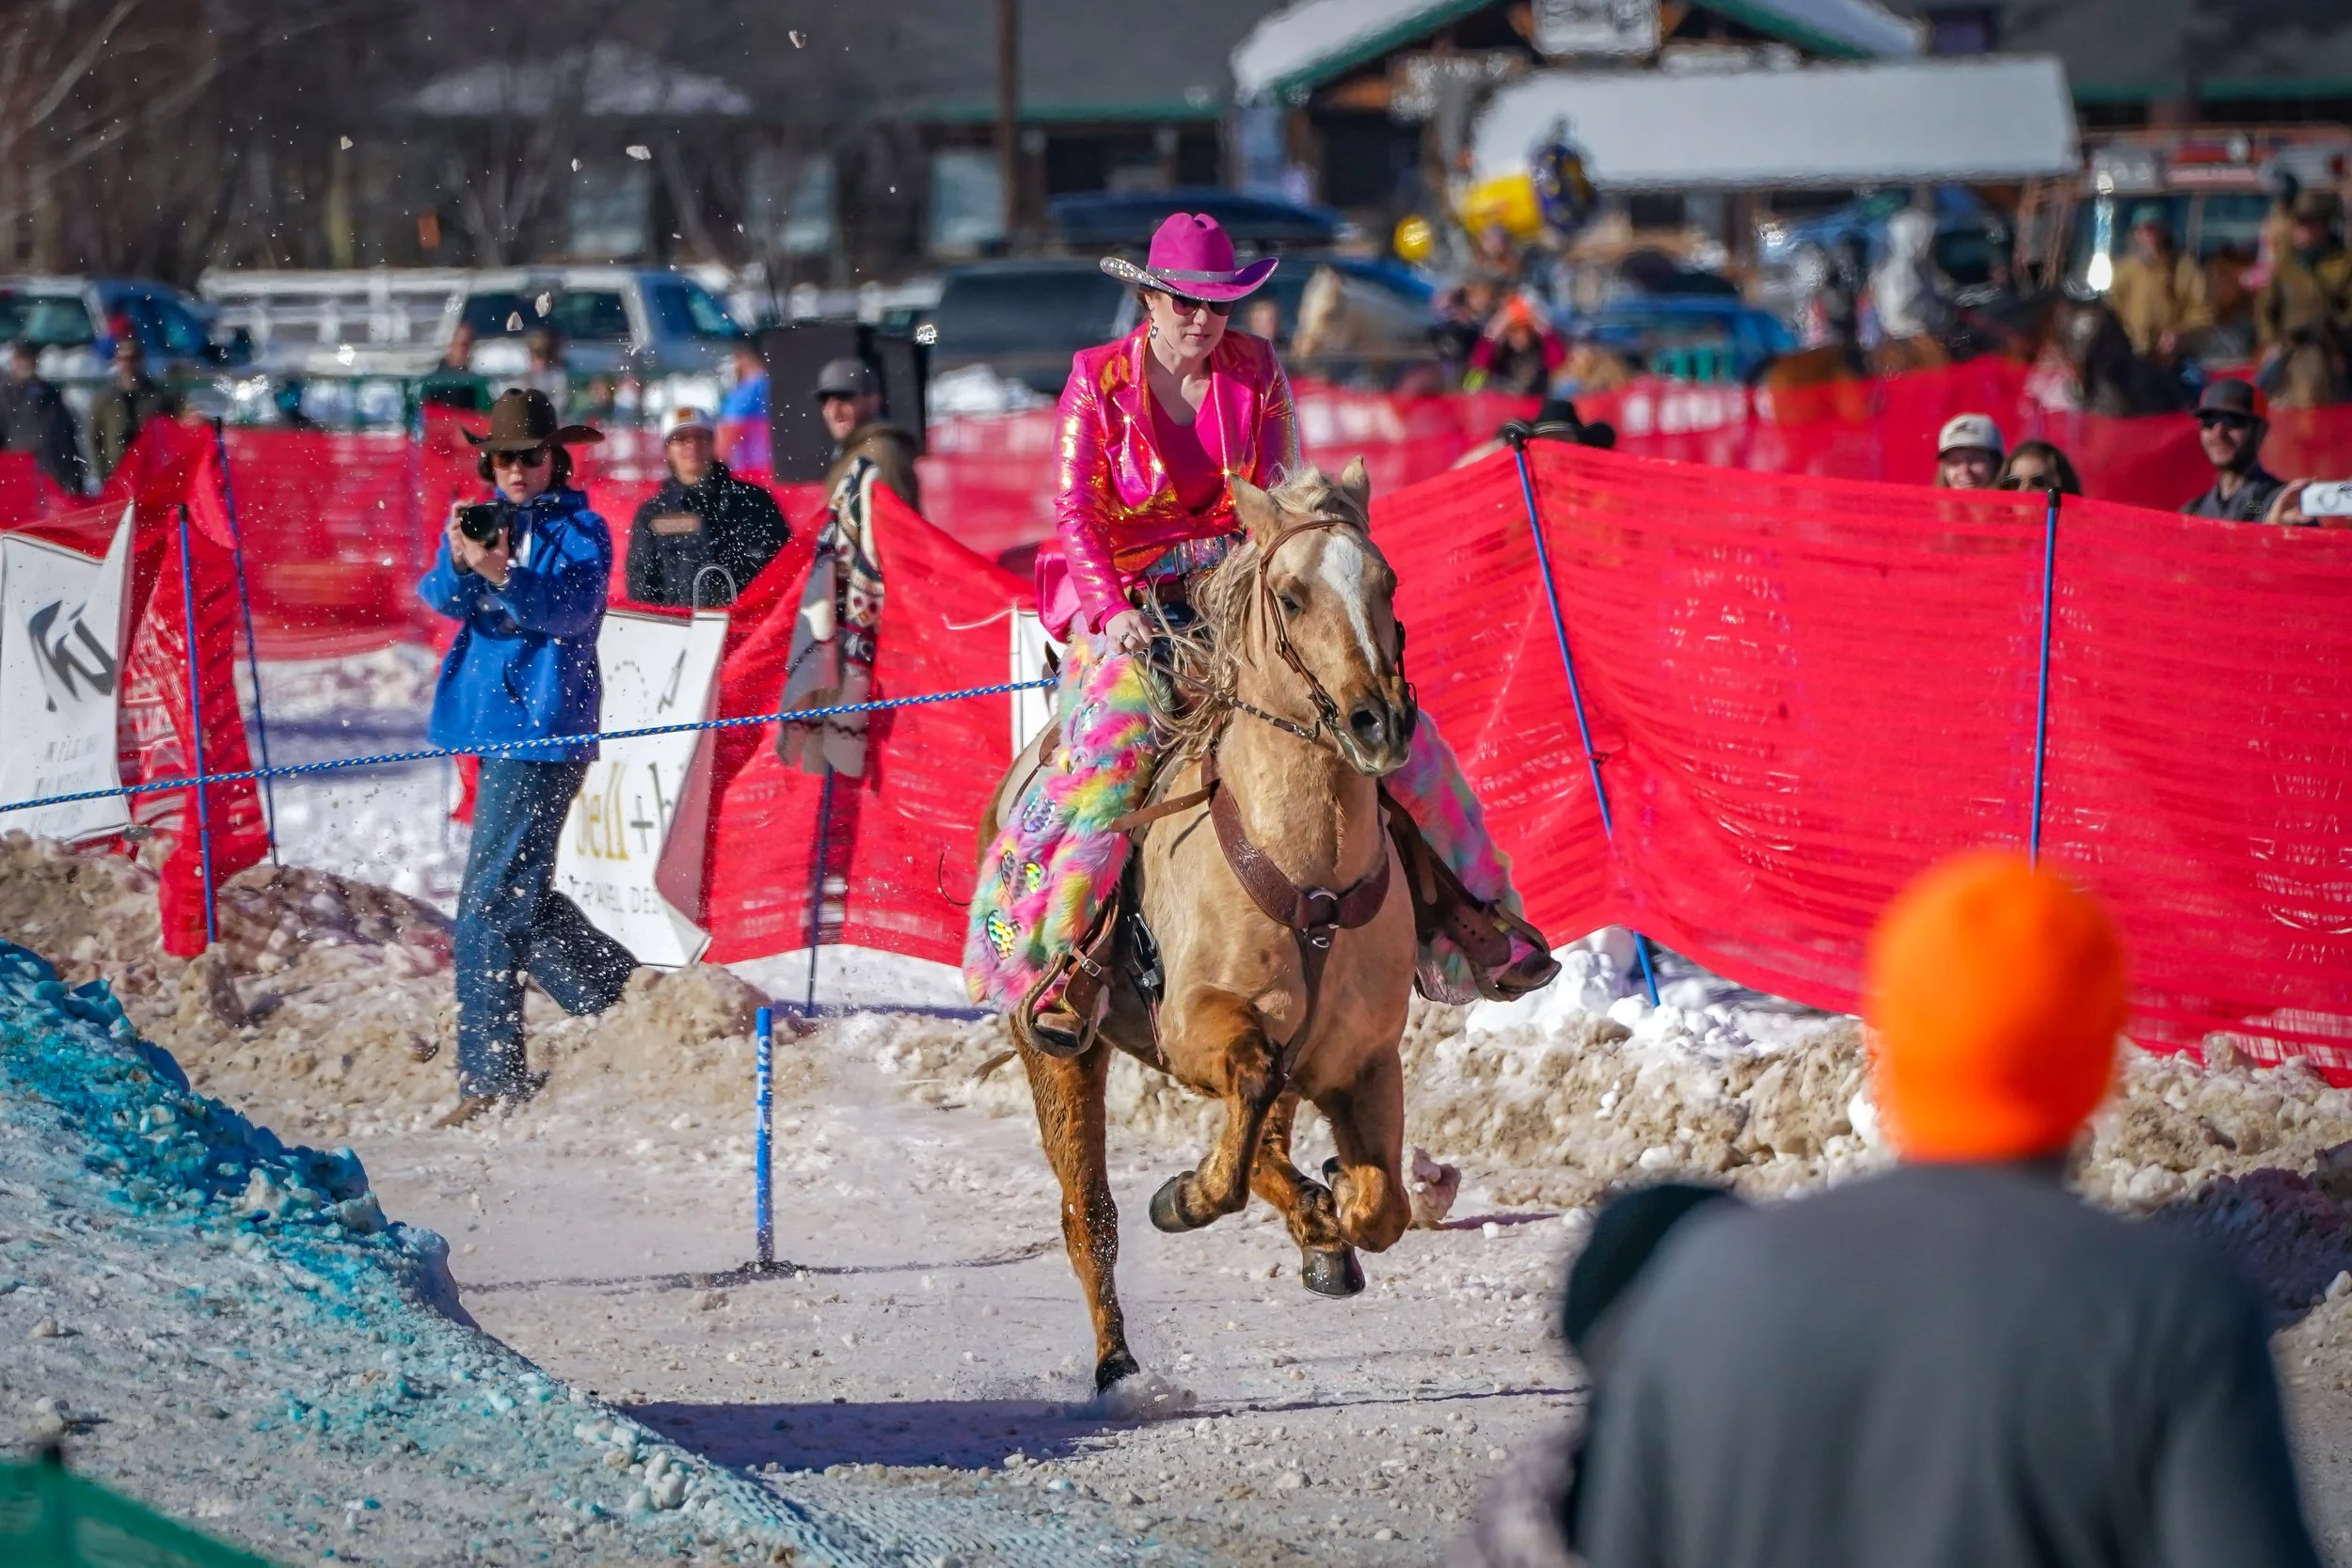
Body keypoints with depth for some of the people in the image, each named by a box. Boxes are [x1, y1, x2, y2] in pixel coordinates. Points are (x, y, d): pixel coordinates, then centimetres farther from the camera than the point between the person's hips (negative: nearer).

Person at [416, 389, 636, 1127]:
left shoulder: (580, 529, -5)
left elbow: (574, 611, -21)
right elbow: (439, 596, -3)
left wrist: (505, 575, -37)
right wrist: (461, 565, -26)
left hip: (545, 728, -8)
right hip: (494, 723, 8)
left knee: (491, 905, -12)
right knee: (520, 895, 16)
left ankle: (491, 1073, -10)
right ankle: (622, 995, 32)